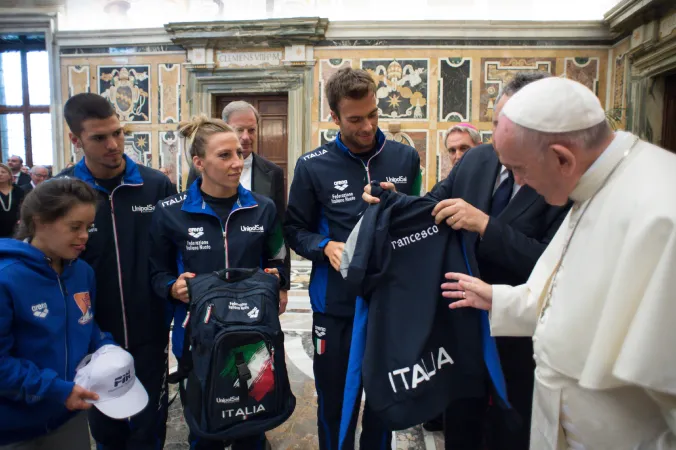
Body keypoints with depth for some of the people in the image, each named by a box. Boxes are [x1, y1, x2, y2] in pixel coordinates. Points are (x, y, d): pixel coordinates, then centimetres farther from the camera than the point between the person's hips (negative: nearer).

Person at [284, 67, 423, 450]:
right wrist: (325, 247, -17)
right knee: (335, 403, 16)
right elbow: (295, 229, 1)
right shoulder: (313, 166, -5)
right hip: (336, 306, -1)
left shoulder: (406, 158, 1)